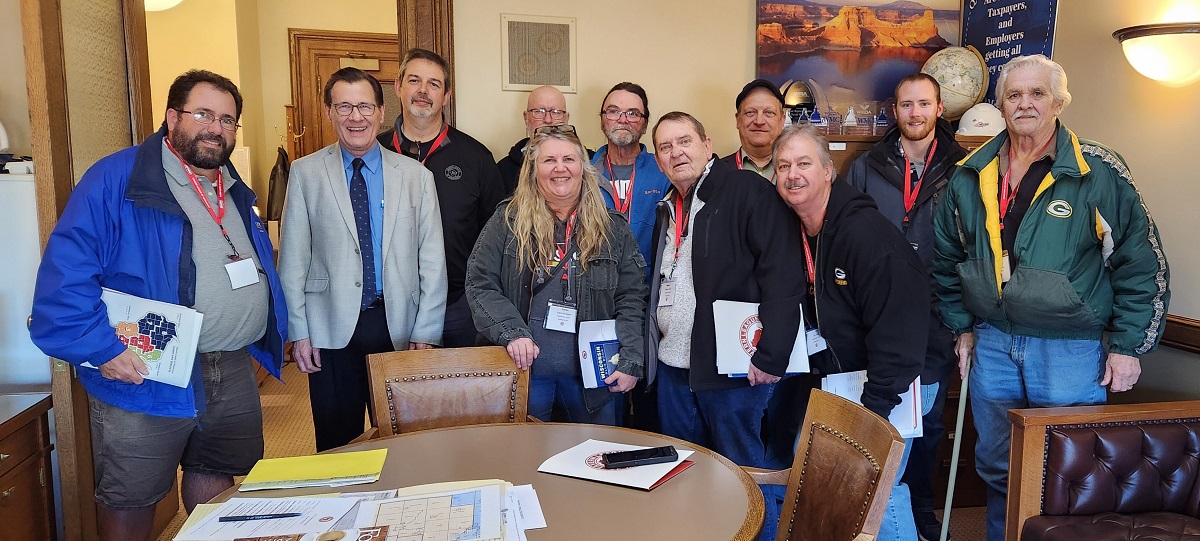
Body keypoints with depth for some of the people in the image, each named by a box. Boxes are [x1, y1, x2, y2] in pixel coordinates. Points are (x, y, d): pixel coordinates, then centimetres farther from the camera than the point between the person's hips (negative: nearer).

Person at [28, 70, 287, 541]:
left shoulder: (236, 192, 12)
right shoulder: (116, 179, -13)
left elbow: (260, 270, 20)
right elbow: (65, 271, -18)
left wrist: (271, 334, 11)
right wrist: (100, 350, -22)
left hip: (233, 373, 6)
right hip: (143, 377, -6)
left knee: (216, 481, 21)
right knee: (129, 502, 11)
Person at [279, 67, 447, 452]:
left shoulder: (416, 176, 3)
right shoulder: (305, 173, 3)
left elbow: (432, 262, 1)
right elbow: (292, 259, 3)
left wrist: (426, 334, -3)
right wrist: (298, 332, -1)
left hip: (400, 327, 1)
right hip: (331, 330, 0)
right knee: (337, 446, 9)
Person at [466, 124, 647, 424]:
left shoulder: (612, 228, 4)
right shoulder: (508, 220, 0)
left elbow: (631, 299, 2)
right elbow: (480, 284, -3)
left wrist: (630, 361, -7)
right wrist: (512, 333, -16)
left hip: (592, 373, 2)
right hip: (523, 367, -1)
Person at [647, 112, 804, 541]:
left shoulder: (748, 192, -11)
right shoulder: (668, 208, 14)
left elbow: (784, 277, -18)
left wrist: (770, 357, -21)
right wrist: (649, 350, 15)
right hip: (673, 366, 8)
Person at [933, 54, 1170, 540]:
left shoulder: (1099, 173, -8)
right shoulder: (970, 176, 4)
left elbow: (1142, 264, -5)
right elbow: (947, 257, 14)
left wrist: (1128, 345, -7)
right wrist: (962, 326, 12)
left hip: (1072, 350, -4)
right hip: (992, 344, 4)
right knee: (996, 467, 17)